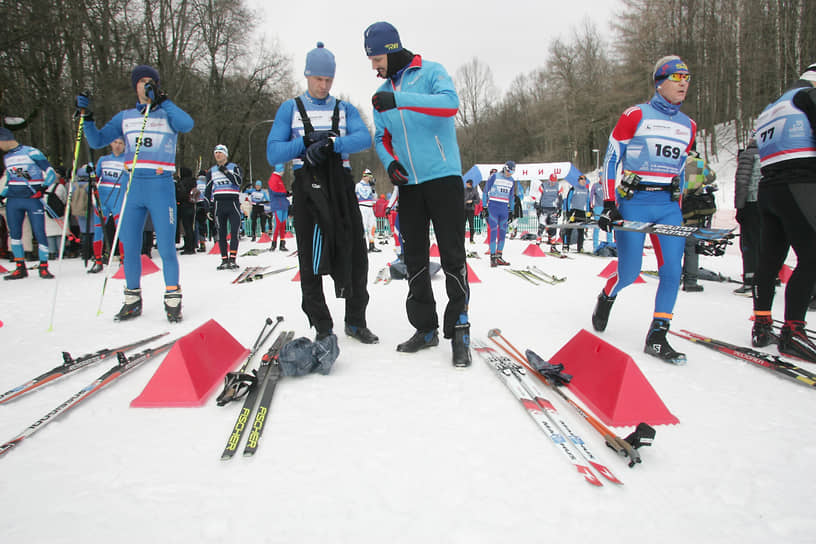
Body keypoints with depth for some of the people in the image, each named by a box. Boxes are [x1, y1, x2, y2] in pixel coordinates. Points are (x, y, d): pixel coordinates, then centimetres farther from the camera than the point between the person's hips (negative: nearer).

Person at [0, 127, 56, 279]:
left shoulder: (31, 152, -5)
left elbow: (50, 173, -7)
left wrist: (43, 187, -20)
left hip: (33, 198, -6)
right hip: (13, 200, 7)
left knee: (40, 233, -8)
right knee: (14, 233, 3)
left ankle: (43, 267, 3)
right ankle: (20, 268, 12)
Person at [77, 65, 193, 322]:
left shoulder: (168, 114, 6)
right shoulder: (125, 117, 15)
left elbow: (187, 125, -17)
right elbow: (97, 141, 12)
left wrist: (161, 100, -20)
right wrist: (86, 116, -1)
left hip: (161, 187, -3)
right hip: (133, 187, 4)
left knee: (166, 247, -5)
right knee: (129, 247, 6)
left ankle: (172, 299, 7)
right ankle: (132, 299, 20)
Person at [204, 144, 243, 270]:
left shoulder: (234, 167, 8)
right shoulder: (211, 171, 17)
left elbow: (238, 181, -9)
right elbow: (208, 189, 17)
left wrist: (226, 172, -17)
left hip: (233, 202, -3)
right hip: (218, 204, 3)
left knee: (234, 231, -12)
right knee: (221, 233, 2)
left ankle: (232, 259, -12)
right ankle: (224, 260, 5)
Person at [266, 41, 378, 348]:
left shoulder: (345, 109, 15)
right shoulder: (290, 109, 12)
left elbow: (364, 139, -5)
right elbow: (274, 153, 1)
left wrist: (331, 142, -21)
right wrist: (306, 142, -12)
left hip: (341, 185, 2)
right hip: (308, 186, -1)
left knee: (356, 255, 2)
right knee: (312, 260, -2)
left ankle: (355, 321, 18)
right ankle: (322, 329, 6)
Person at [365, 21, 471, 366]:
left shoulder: (430, 72, -3)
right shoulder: (382, 94, 14)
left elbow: (450, 103, -22)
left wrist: (400, 99, -32)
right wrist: (389, 162, -1)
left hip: (443, 176, -6)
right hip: (408, 183, 6)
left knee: (452, 256, -6)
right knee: (414, 258, 8)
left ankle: (458, 331, 2)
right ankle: (425, 328, 19)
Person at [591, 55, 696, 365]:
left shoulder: (688, 126, 14)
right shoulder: (636, 116, -1)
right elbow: (610, 159, -3)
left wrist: (678, 207, 19)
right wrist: (609, 205, -9)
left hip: (668, 206, 5)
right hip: (633, 202, -5)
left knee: (672, 271, -6)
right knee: (630, 273, -6)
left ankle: (656, 338, 4)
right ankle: (606, 299, 28)